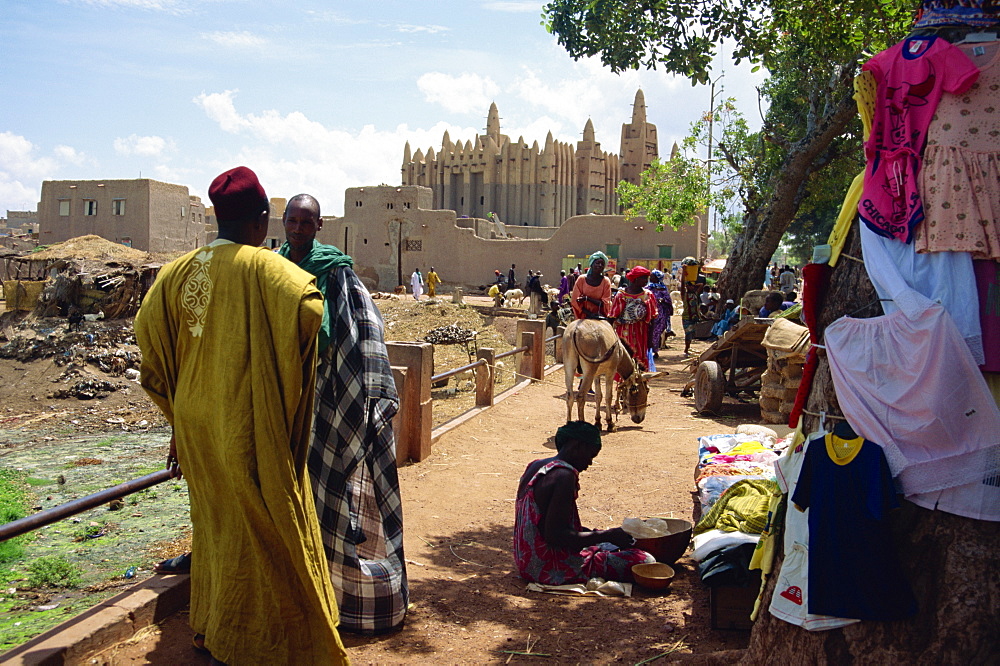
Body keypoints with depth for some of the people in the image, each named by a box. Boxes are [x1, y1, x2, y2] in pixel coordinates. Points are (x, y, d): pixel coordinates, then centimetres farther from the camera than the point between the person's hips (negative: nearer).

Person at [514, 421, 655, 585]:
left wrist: (594, 532, 12)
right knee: (644, 561, -11)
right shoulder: (564, 475, -20)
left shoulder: (535, 467, 10)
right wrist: (607, 535, -17)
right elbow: (554, 535, -26)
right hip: (551, 569, -10)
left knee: (611, 546, 27)